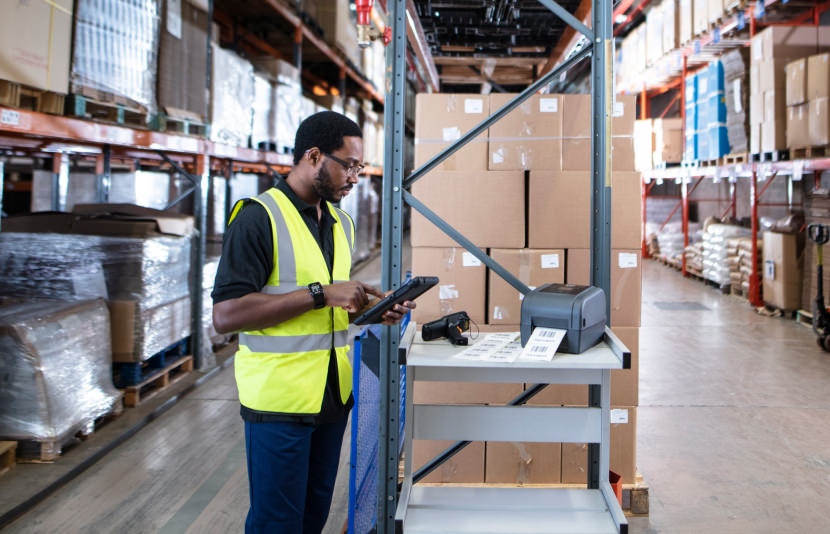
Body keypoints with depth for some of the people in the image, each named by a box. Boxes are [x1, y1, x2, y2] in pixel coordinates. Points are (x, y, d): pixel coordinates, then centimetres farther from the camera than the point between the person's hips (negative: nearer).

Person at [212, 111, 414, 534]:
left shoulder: (342, 224, 13)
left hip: (333, 396, 7)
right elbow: (226, 315, -21)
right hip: (279, 400, -7)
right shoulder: (258, 217, -12)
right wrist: (320, 294, -22)